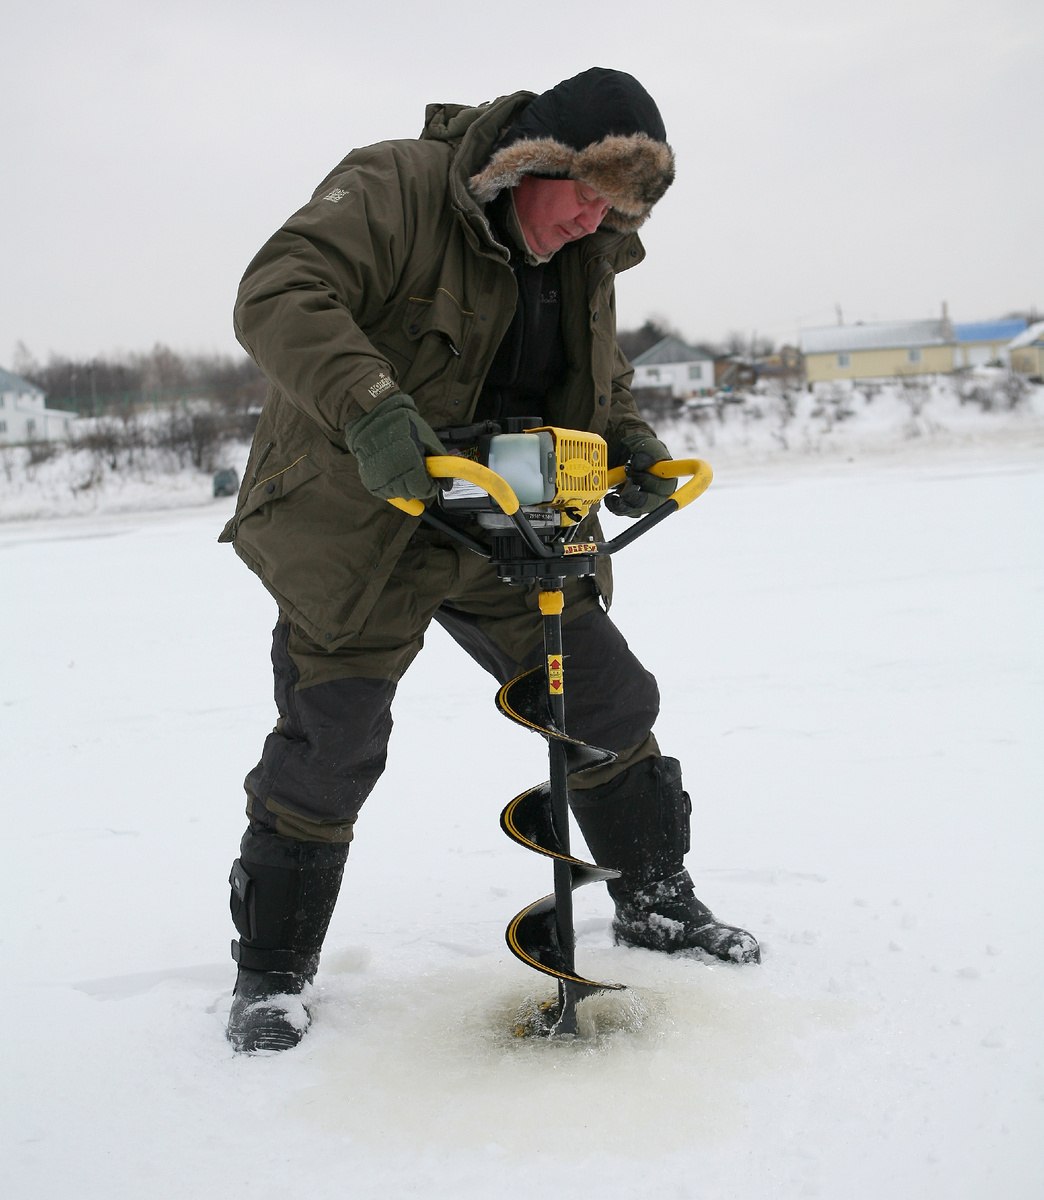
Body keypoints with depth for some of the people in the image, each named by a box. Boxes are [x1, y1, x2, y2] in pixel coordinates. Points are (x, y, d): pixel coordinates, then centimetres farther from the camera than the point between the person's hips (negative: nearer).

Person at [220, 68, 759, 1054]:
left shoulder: (587, 257, 6)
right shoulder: (392, 189, -16)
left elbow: (596, 381, 20)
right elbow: (278, 296, -28)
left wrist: (628, 442, -2)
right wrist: (370, 406, -43)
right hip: (359, 529, -6)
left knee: (610, 704, 7)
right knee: (329, 748, -2)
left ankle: (655, 902, 28)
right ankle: (272, 969, 17)